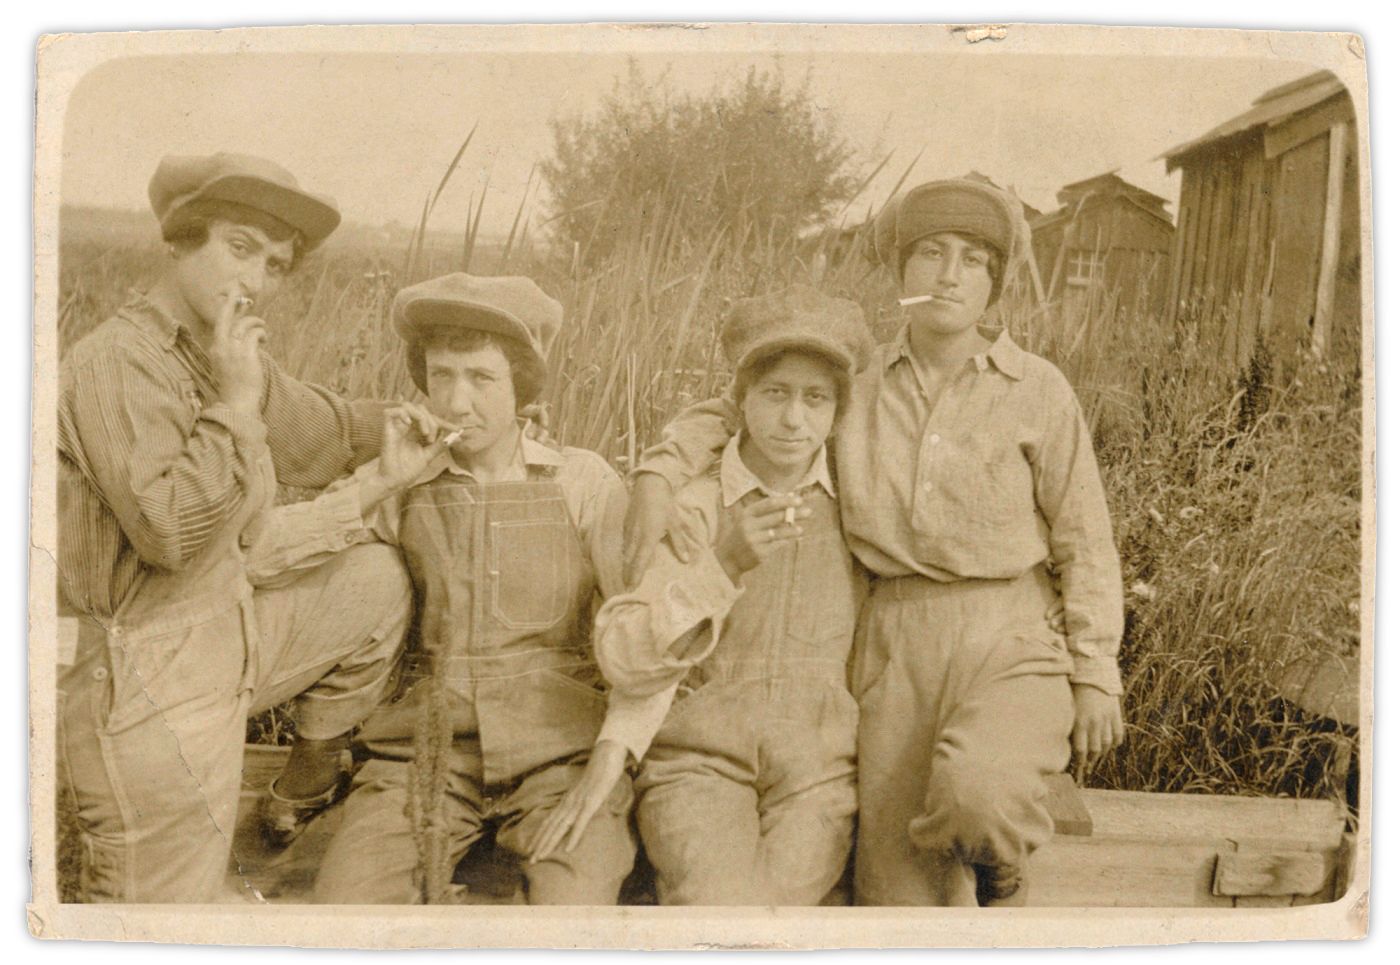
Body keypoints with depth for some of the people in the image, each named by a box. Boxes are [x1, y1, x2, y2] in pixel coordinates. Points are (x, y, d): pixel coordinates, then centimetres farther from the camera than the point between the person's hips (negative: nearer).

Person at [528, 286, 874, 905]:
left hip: (819, 770, 1)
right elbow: (632, 660, -5)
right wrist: (724, 562, -22)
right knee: (724, 910, -27)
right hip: (699, 760, -1)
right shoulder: (690, 509, 1)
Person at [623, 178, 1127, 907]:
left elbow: (1084, 545, 3)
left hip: (1009, 642, -2)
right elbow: (729, 413, 15)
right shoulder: (856, 387, 6)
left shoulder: (1037, 392, 0)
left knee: (977, 794, -30)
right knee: (896, 886, 6)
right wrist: (659, 475, -3)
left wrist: (1096, 679, 0)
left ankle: (996, 873, 6)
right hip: (895, 649, 3)